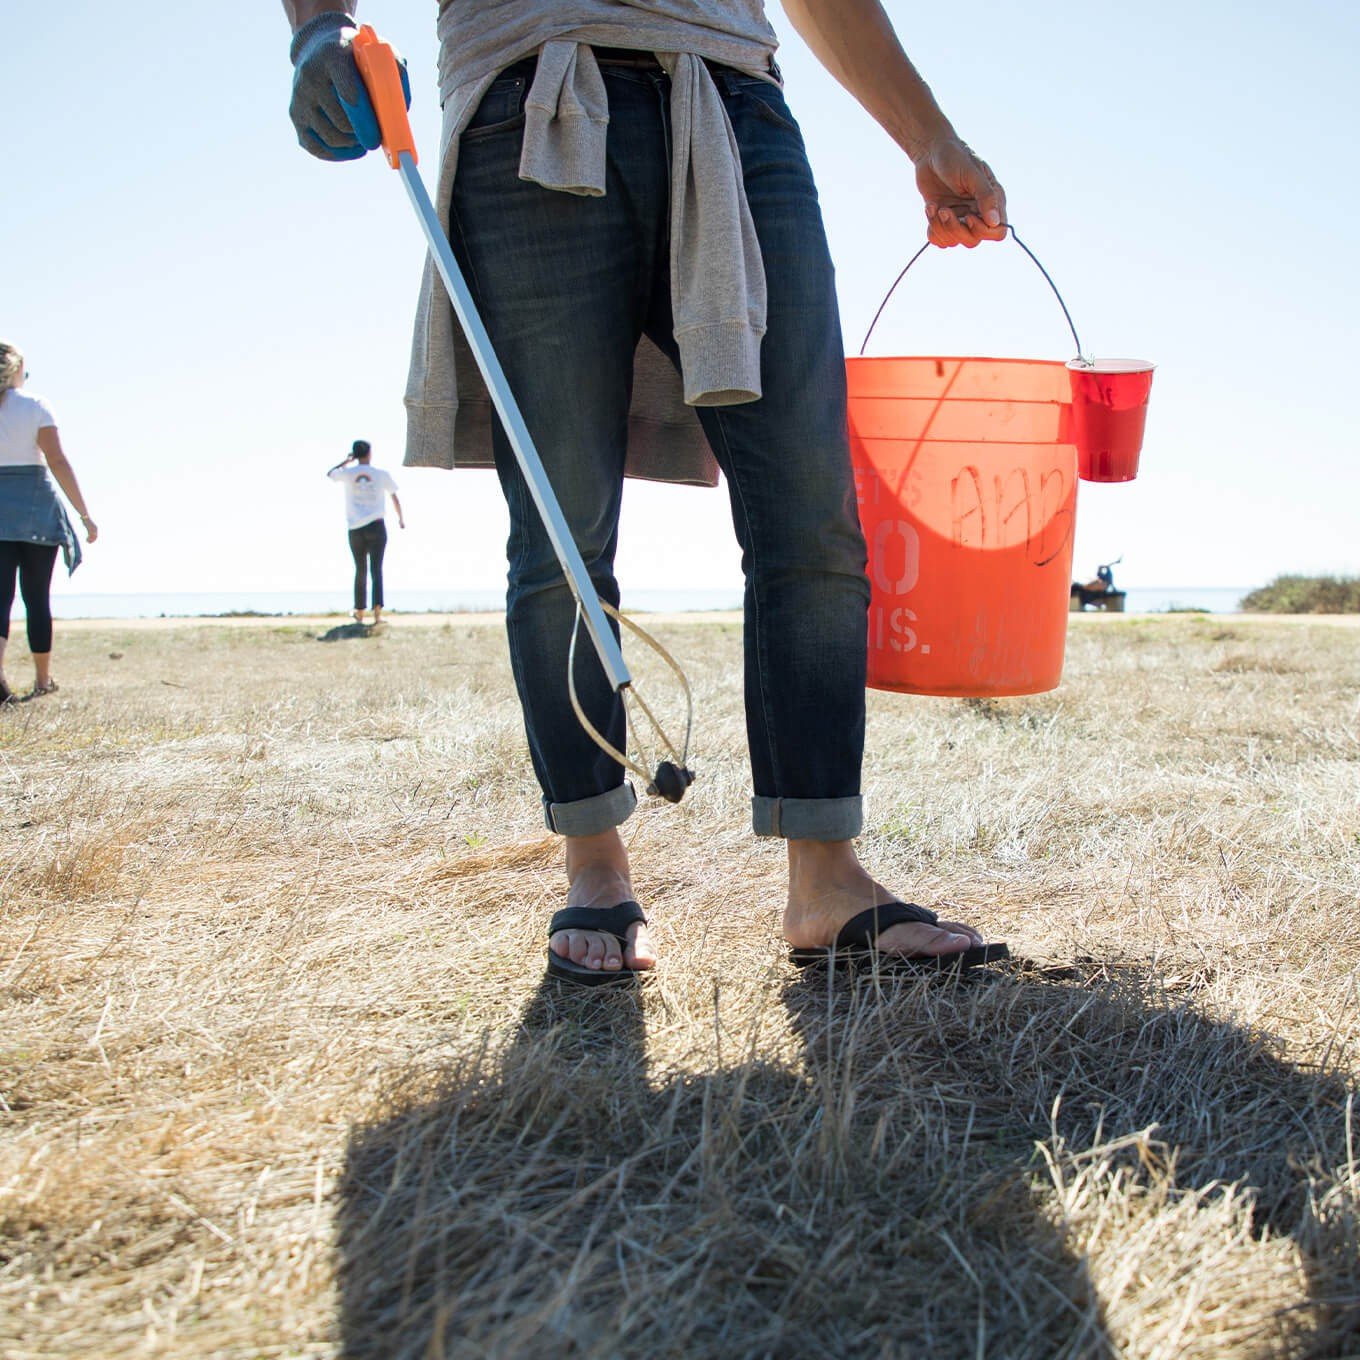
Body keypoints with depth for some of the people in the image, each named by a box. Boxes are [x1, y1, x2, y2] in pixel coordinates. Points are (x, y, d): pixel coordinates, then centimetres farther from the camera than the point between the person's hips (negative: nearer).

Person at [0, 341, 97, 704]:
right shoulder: (35, 407, -2)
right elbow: (58, 462, -8)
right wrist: (85, 514, -6)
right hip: (35, 507, -1)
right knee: (37, 597, 8)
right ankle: (42, 680, 17)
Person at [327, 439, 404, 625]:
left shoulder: (347, 473, 1)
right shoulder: (382, 475, 1)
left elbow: (330, 474, 22)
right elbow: (394, 498, 9)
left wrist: (347, 461, 27)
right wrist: (401, 518, 23)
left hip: (355, 529, 2)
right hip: (376, 526, -2)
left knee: (360, 570, 13)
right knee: (376, 569, -6)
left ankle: (359, 612, 19)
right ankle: (377, 610, -21)